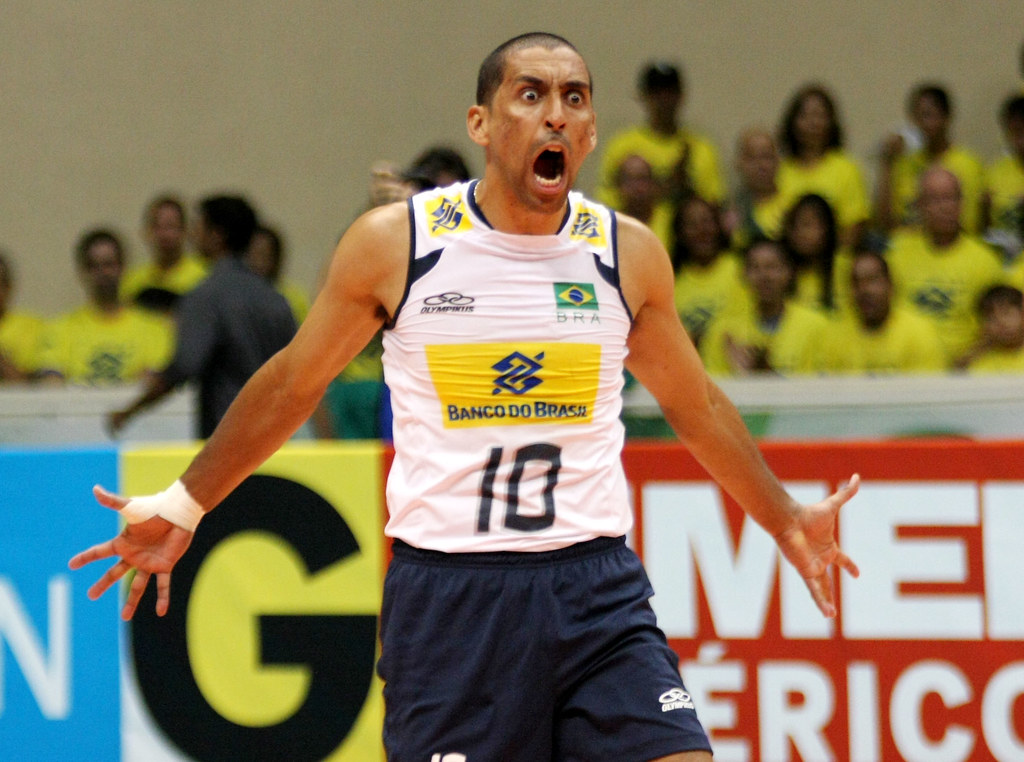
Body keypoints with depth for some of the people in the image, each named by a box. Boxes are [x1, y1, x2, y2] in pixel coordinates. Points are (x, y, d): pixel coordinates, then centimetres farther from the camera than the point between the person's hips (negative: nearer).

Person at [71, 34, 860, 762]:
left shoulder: (629, 253, 4)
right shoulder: (393, 243, -2)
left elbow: (695, 405, 21)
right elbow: (292, 384, 11)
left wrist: (786, 519, 22)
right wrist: (181, 509, 15)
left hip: (596, 584, 2)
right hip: (447, 592, -2)